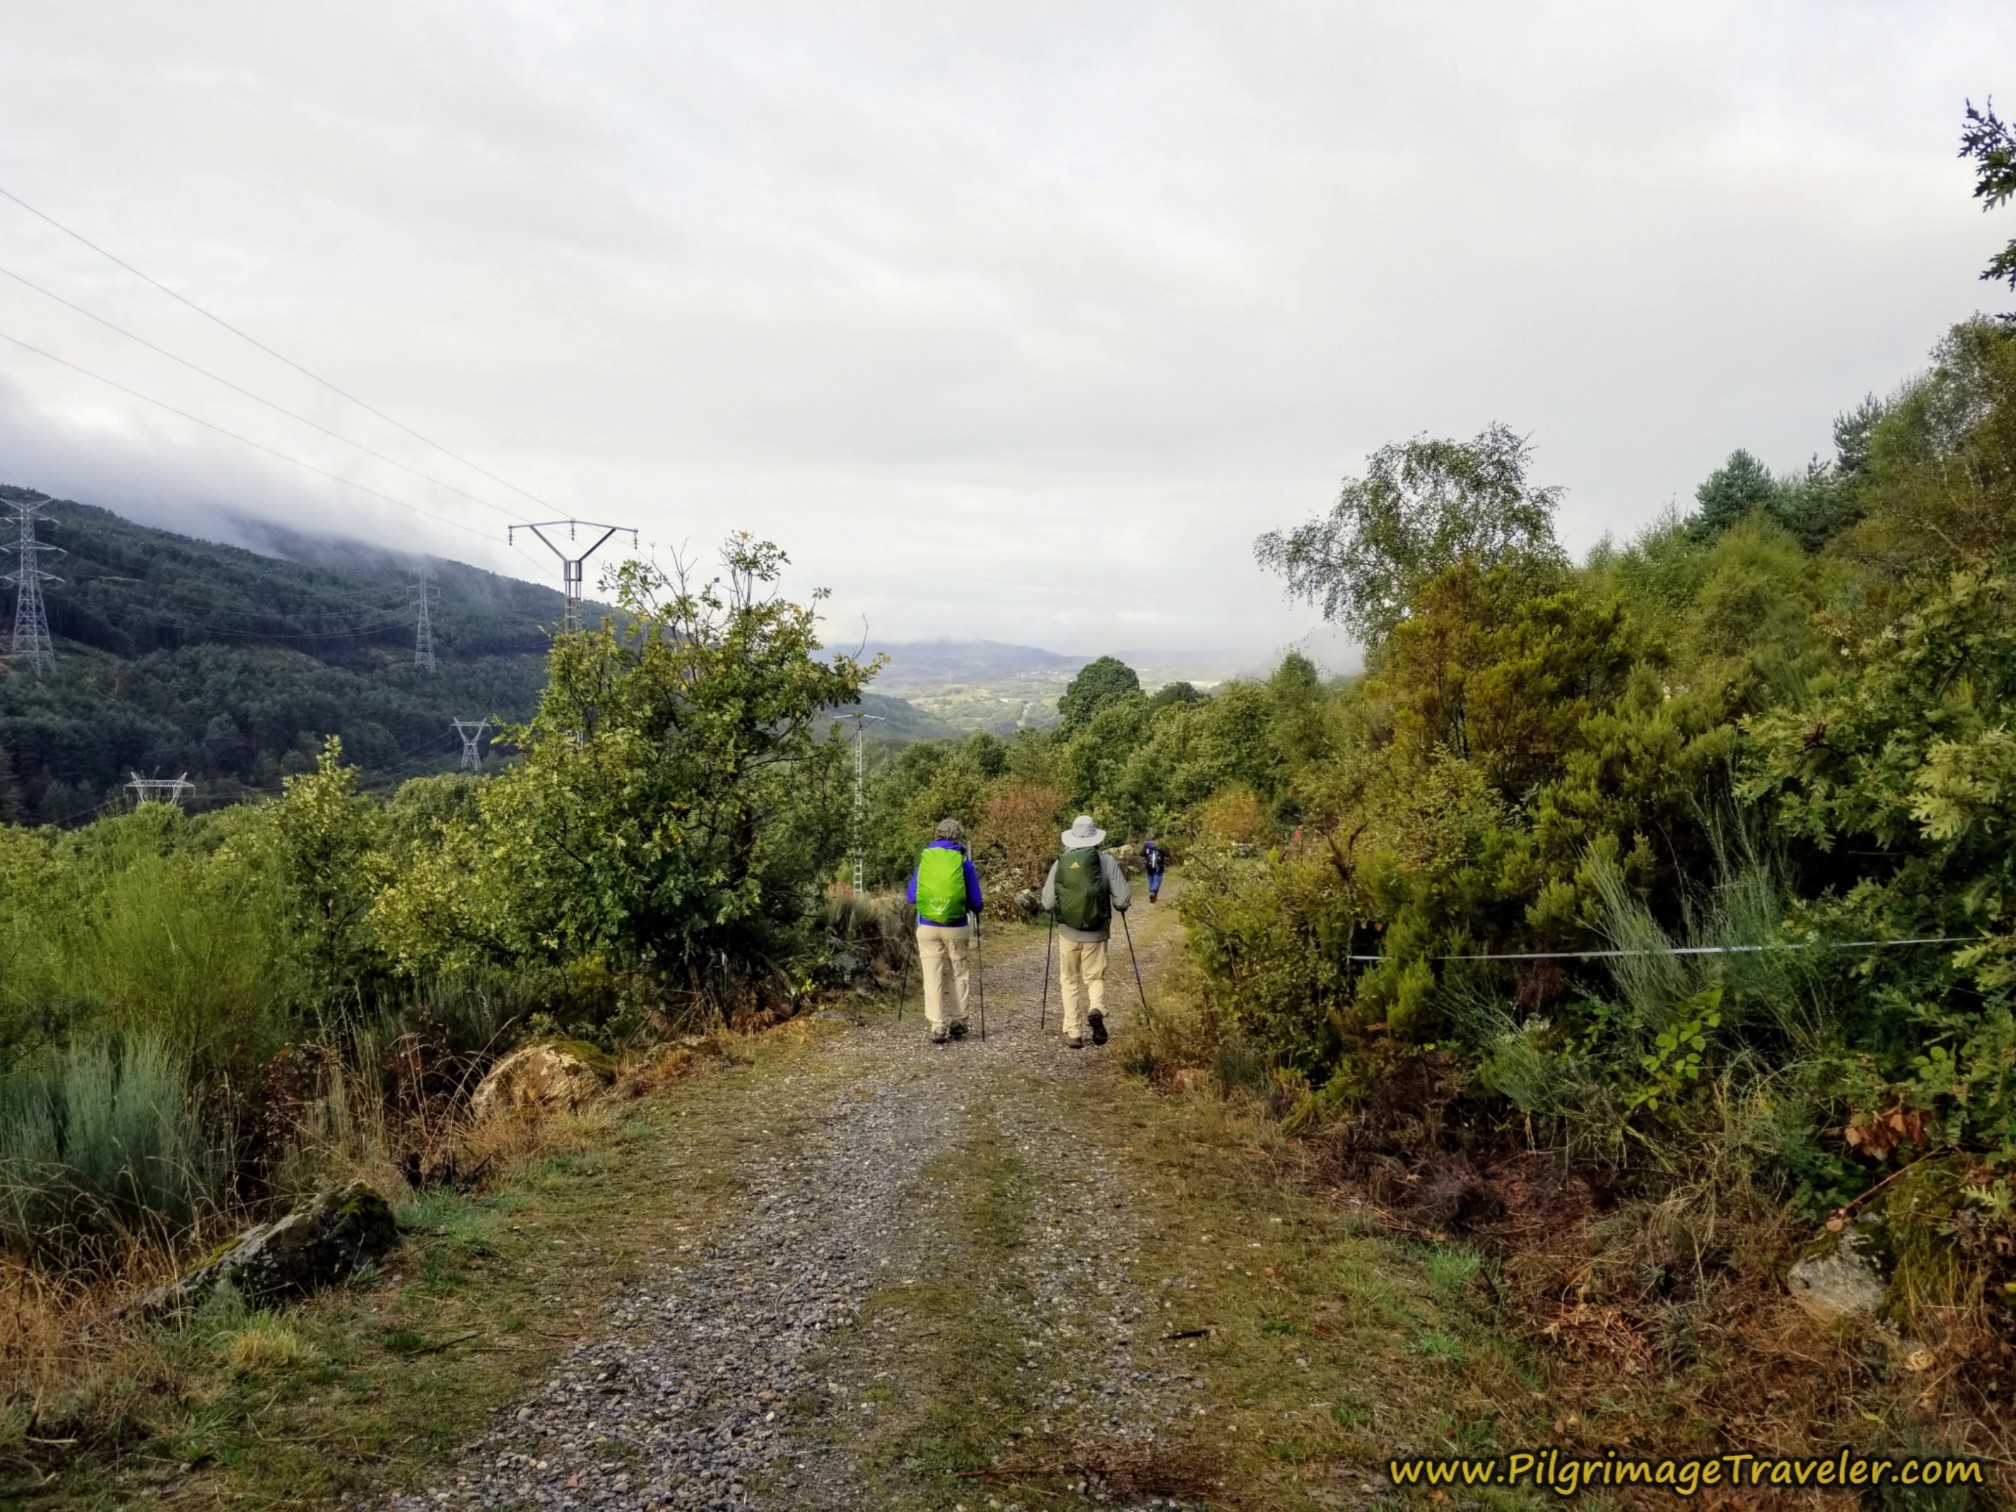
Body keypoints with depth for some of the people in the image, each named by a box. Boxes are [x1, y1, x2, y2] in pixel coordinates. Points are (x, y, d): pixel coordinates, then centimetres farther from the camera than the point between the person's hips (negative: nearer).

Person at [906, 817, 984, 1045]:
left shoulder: (925, 858, 2)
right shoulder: (963, 861, -3)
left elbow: (911, 896, 4)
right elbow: (975, 902, -2)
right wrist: (973, 911, 21)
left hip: (927, 927, 1)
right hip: (956, 928, -1)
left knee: (932, 976, 5)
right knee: (960, 975, 14)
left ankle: (937, 1027, 0)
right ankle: (960, 1022, 18)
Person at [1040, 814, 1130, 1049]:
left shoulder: (1059, 864, -3)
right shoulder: (1106, 862, -6)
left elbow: (1047, 904, -2)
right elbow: (1123, 900, -7)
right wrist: (1119, 904, 17)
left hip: (1068, 933, 1)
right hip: (1096, 933, -1)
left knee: (1070, 982, 13)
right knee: (1095, 977, 16)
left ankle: (1073, 1034, 10)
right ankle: (1096, 1009, -14)